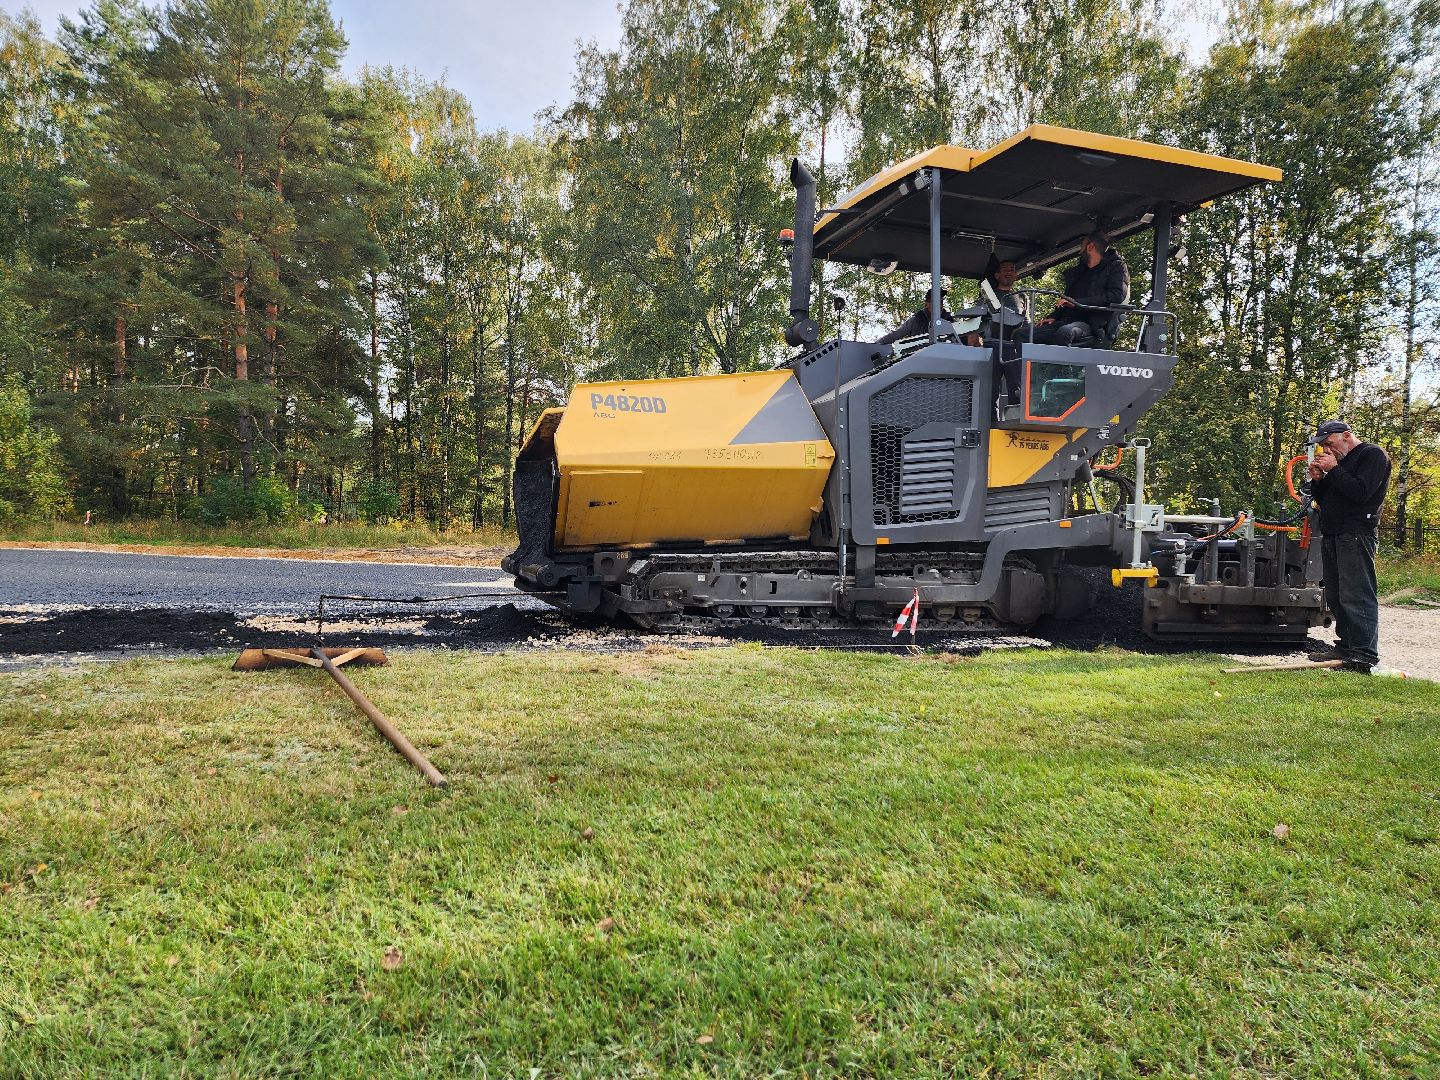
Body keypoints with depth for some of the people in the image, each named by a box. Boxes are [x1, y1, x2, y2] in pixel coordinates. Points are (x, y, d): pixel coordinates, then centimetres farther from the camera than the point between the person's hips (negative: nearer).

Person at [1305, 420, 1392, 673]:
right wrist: (1317, 480, 8)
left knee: (1356, 596, -12)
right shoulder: (1339, 461, 23)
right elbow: (1323, 498, 26)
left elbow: (1360, 492, -16)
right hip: (1332, 535, 9)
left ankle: (1366, 655, -12)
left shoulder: (1373, 455, -3)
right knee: (1335, 597, 8)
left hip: (1357, 535, -9)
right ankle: (1346, 647, 14)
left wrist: (1333, 470, -10)